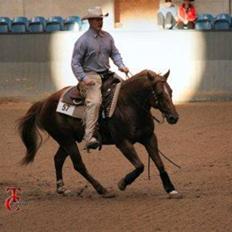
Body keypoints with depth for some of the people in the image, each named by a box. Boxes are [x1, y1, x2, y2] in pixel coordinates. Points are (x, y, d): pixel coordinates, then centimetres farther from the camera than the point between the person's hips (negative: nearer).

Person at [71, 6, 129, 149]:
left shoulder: (107, 37, 12)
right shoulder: (83, 40, -6)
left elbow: (114, 53, 16)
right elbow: (75, 63, -6)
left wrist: (121, 66, -4)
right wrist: (84, 78, -18)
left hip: (106, 74, 8)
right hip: (91, 76, -8)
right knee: (95, 101, -26)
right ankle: (89, 137, -34)